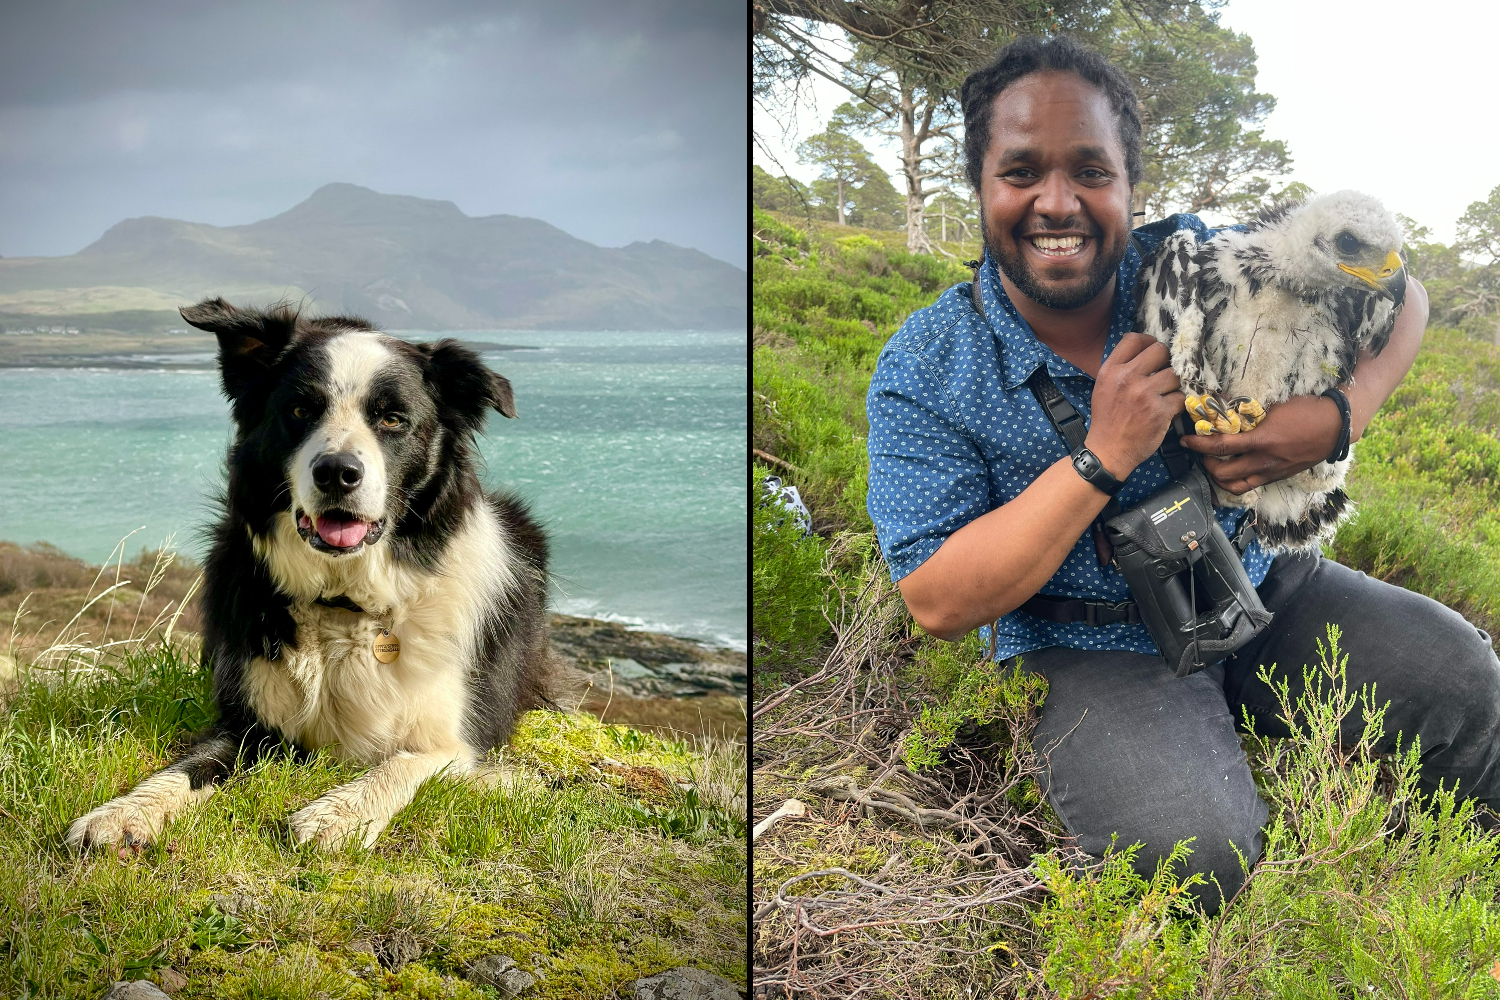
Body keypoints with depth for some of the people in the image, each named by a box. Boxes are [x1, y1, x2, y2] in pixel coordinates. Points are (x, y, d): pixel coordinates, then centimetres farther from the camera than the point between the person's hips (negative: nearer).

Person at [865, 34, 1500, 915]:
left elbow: (1393, 294, 2)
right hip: (1094, 650, -4)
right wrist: (1103, 458, -26)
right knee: (1191, 851, -29)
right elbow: (939, 603, -18)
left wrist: (1337, 416, -20)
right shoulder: (924, 374, -14)